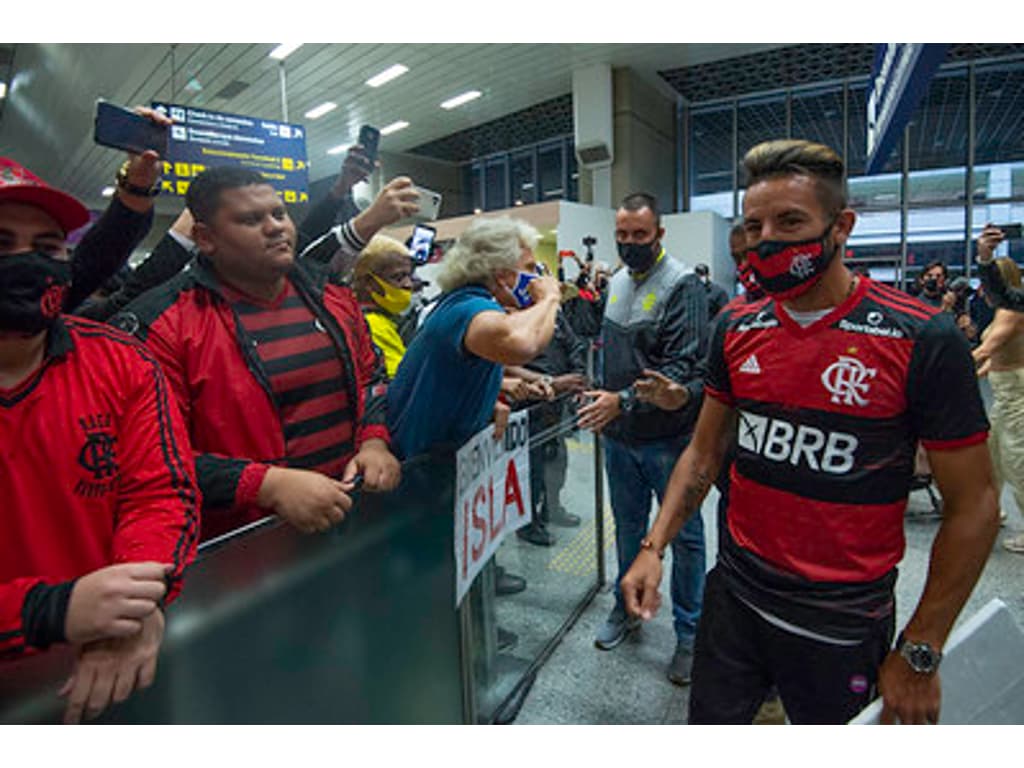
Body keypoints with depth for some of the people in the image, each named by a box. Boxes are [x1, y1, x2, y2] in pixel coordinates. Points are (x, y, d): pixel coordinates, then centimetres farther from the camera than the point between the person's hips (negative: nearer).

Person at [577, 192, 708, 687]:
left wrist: (625, 400, -30)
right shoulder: (617, 283, 9)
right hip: (620, 436, 7)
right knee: (627, 528, 21)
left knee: (684, 536, 9)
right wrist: (602, 394, 12)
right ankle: (627, 607, 41)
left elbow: (684, 367, -23)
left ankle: (690, 632, 28)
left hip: (668, 438, -6)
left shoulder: (682, 287, -14)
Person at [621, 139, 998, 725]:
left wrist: (920, 653, -7)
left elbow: (972, 505, -9)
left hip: (844, 618, -3)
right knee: (709, 721, 19)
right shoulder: (738, 330, -2)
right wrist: (654, 547, -4)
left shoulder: (923, 340, -15)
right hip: (735, 590, 4)